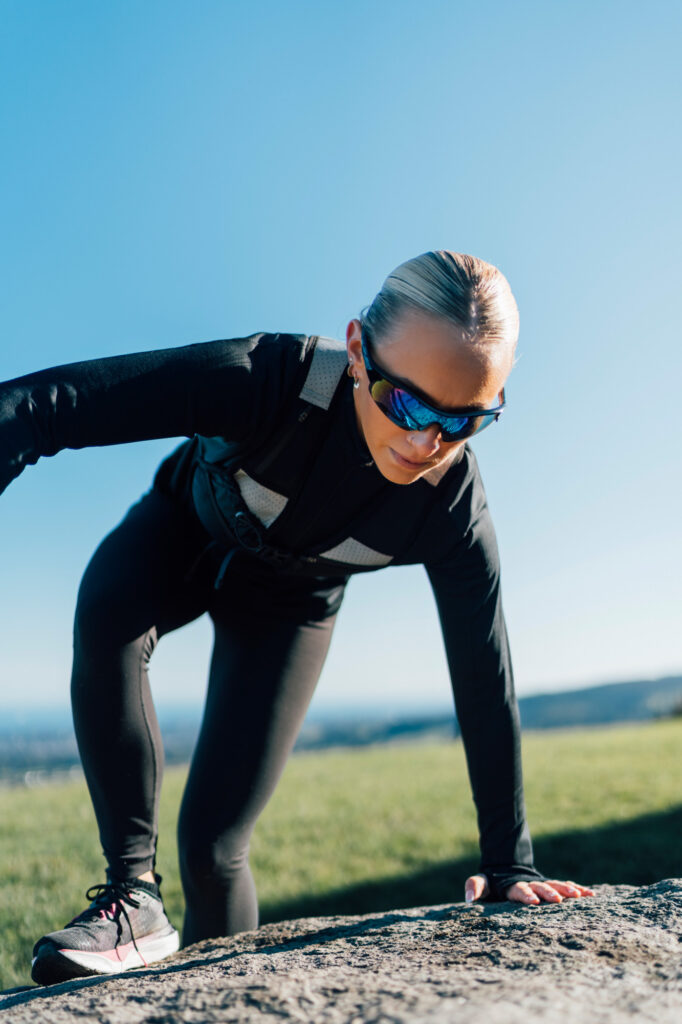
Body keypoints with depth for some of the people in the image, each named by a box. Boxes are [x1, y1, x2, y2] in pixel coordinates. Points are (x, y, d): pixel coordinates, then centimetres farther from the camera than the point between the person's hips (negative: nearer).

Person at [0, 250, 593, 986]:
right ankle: (133, 896, -26)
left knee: (211, 844, -7)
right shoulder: (273, 380, -40)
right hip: (189, 529, 0)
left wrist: (509, 865, -15)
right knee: (106, 612, -38)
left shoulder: (452, 514, -32)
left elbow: (484, 683, -20)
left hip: (286, 602, 1)